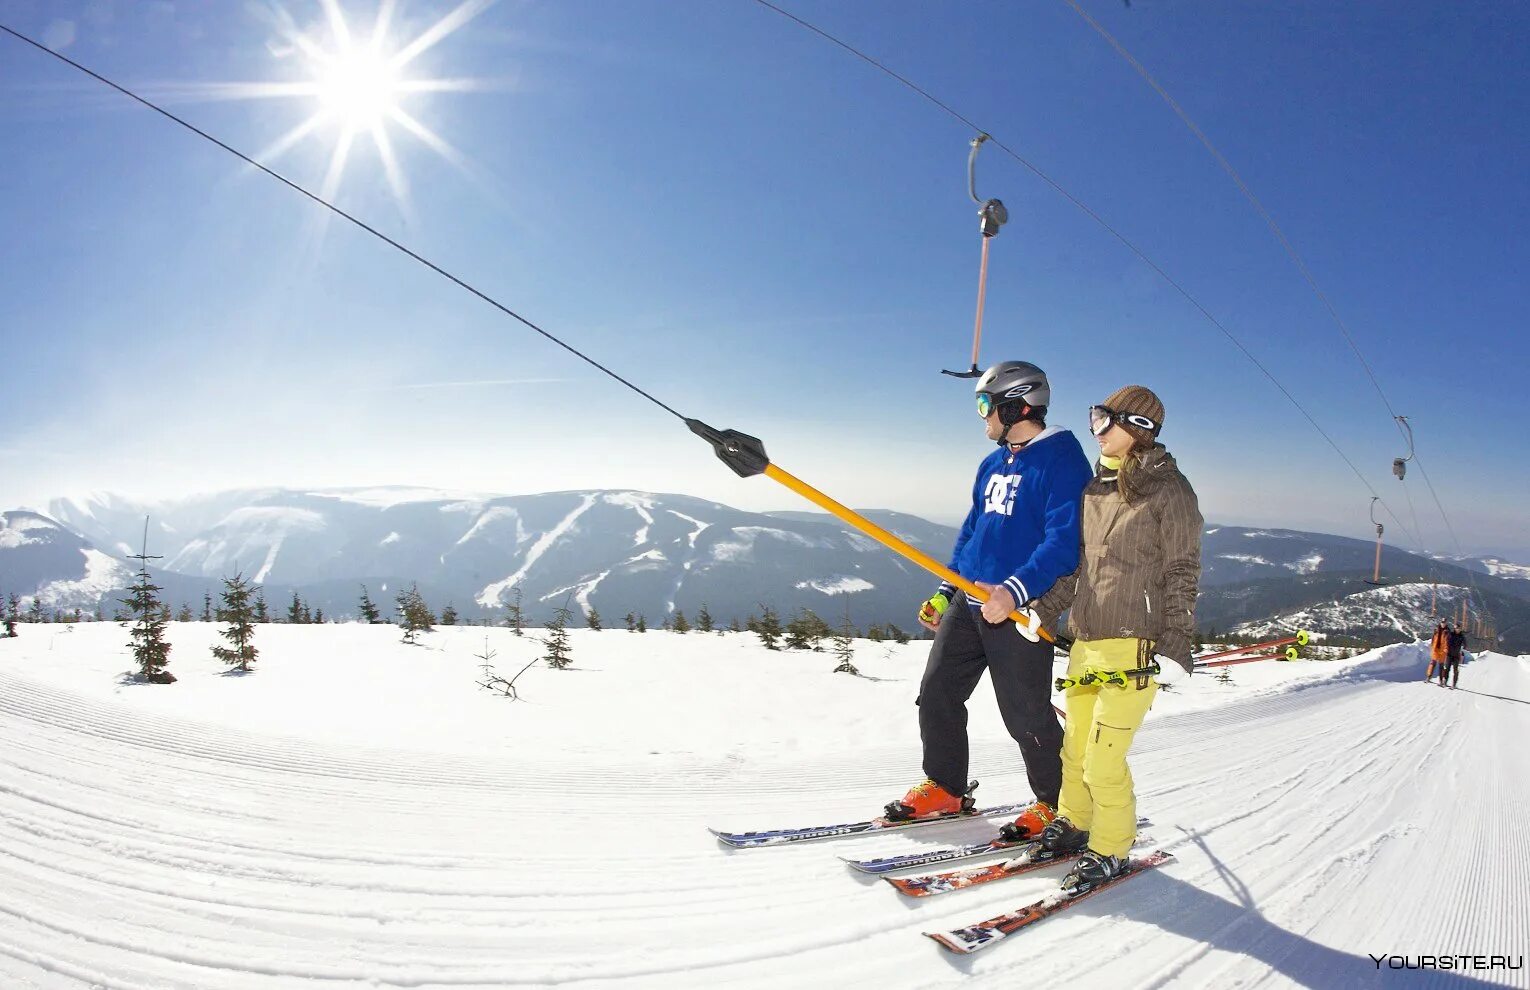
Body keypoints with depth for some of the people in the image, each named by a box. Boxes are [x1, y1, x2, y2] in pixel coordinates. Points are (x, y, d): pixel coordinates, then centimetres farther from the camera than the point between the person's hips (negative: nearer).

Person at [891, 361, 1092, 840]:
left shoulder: (1061, 459, -12)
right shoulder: (993, 465, 15)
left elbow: (1065, 541, -22)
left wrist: (1016, 590, -34)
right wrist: (945, 592, 21)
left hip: (1020, 611, -8)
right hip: (968, 602, 8)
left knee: (1026, 717, 2)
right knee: (937, 696, 11)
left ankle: (1057, 806, 25)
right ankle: (945, 789, 28)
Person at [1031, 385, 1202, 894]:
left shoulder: (1170, 491, -6)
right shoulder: (1097, 487, 13)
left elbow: (1182, 575, -8)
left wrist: (1175, 647, -14)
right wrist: (1043, 611, 12)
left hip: (1134, 645, -7)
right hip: (1085, 639, 7)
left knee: (1103, 758, -4)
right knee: (1075, 745, 16)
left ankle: (1110, 849, 15)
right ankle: (1072, 824, 35)